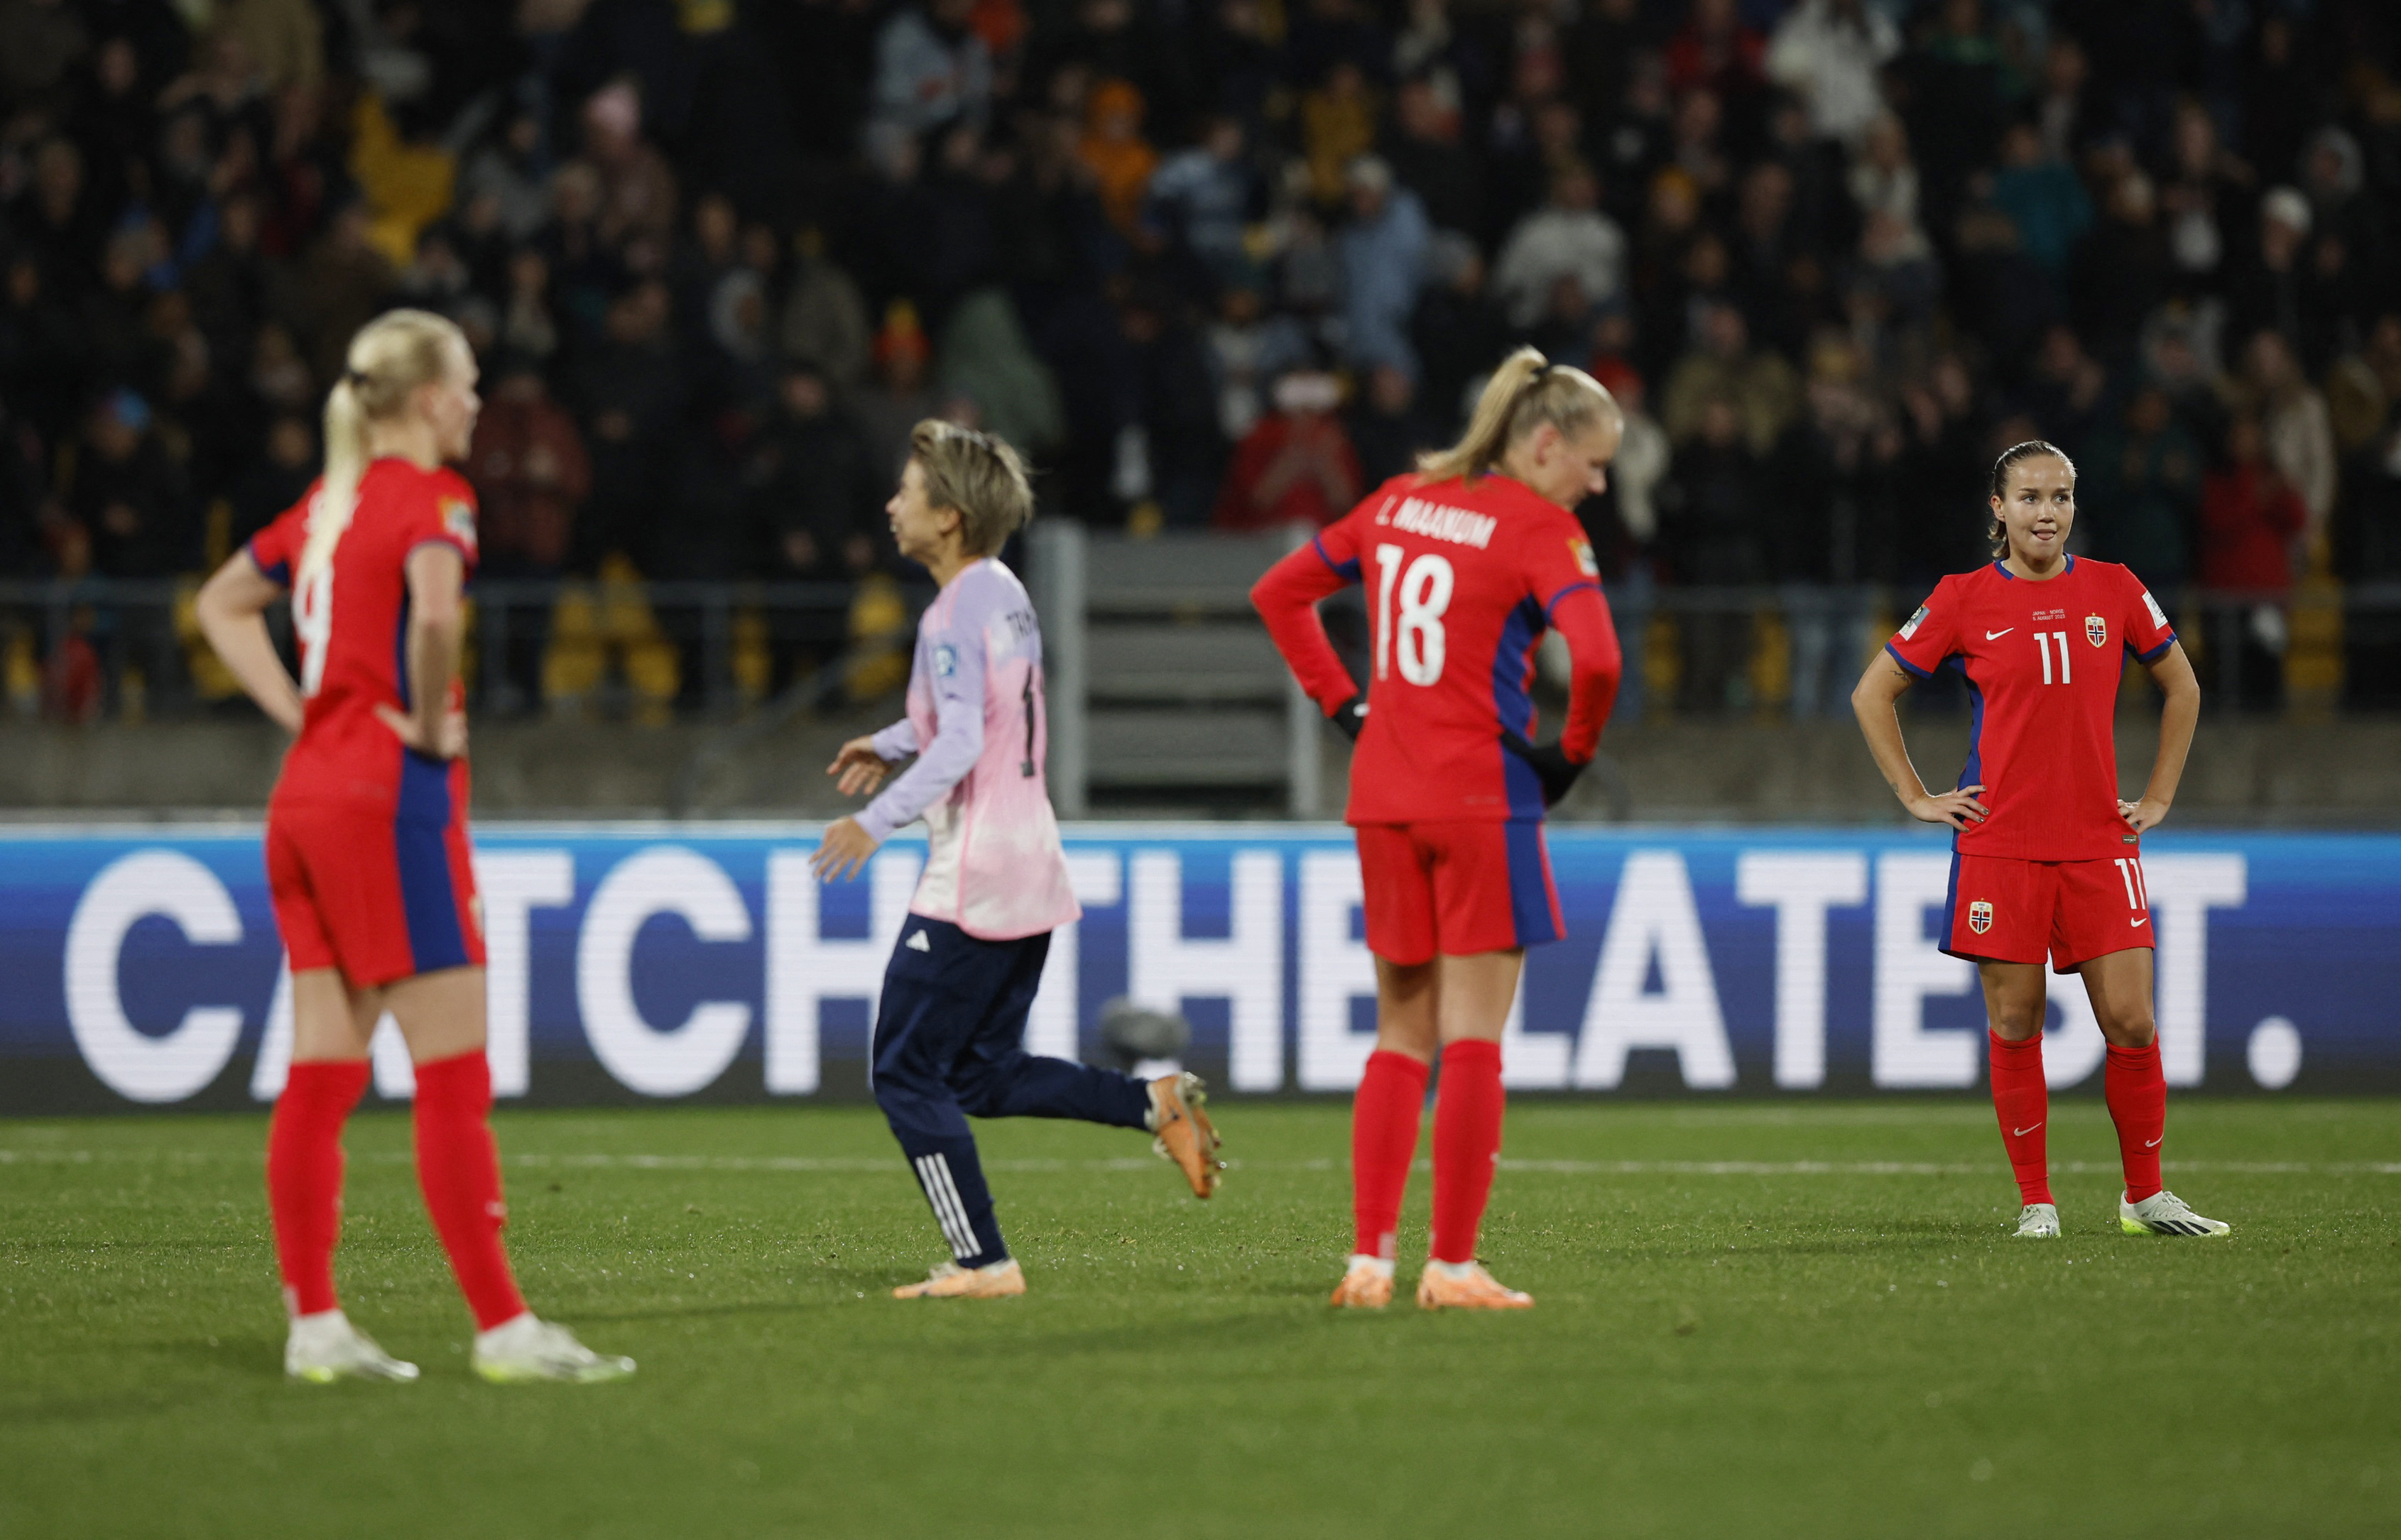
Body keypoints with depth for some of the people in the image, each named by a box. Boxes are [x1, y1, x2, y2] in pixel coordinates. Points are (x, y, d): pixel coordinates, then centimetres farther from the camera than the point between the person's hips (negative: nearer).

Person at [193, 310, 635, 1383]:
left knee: (322, 1075, 7)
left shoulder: (333, 500, 15)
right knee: (455, 1073, -7)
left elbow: (222, 604, 27)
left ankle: (314, 1324, 7)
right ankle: (502, 1326, -8)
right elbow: (433, 613, -30)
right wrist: (430, 725, -14)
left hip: (308, 791, 9)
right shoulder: (429, 495, -10)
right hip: (389, 801, -9)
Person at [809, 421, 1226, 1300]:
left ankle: (981, 1262, -3)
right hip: (1032, 871, 9)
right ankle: (1159, 1105, 6)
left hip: (970, 884, -9)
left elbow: (960, 745, -25)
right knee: (984, 1075, 17)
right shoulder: (1008, 594, 13)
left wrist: (877, 822, -25)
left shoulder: (954, 614, -16)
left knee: (906, 1072, -2)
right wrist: (891, 745, 40)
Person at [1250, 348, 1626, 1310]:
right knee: (1472, 1041, -1)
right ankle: (1452, 1266, -2)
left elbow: (1279, 592, 20)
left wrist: (1343, 705, 16)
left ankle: (1369, 1257, 8)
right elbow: (1596, 658, -23)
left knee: (1402, 1037, 13)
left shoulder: (1400, 503, 12)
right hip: (1483, 797, -6)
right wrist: (1574, 754, -6)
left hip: (1383, 797, 6)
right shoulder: (1539, 527, -9)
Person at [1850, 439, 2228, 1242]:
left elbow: (2181, 687, 19)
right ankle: (2036, 1201, 9)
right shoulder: (1964, 599, 0)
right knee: (2015, 1024, -1)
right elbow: (1872, 694, 9)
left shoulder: (2115, 590, 5)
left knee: (2131, 1022, -4)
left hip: (2099, 841, 1)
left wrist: (2157, 797, 12)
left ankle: (2146, 1194, 10)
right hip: (2000, 843, -1)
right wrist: (1917, 798, 3)